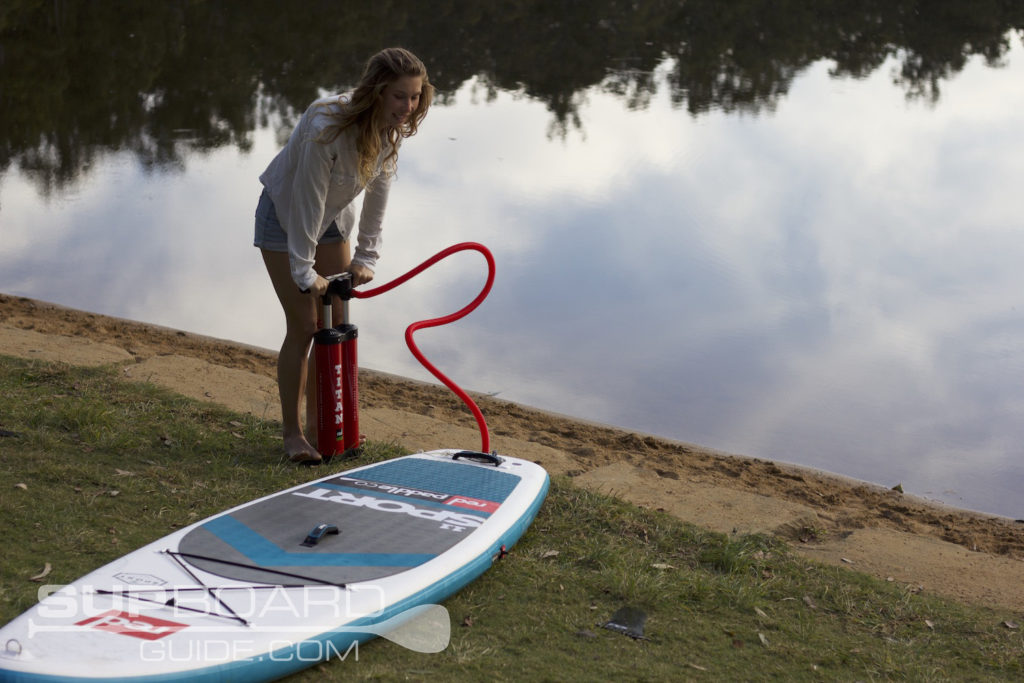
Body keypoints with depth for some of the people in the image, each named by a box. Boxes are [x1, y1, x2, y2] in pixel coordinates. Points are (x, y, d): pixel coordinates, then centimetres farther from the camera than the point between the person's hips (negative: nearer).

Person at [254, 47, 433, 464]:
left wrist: (366, 257, -6)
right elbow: (307, 201, -31)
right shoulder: (327, 128, -37)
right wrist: (304, 271, -25)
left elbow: (378, 191, -5)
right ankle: (292, 433, 6)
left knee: (337, 325, 8)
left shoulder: (392, 129, -15)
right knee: (303, 327, -7)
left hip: (333, 219, 7)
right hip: (285, 216, -7)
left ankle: (321, 419, 23)